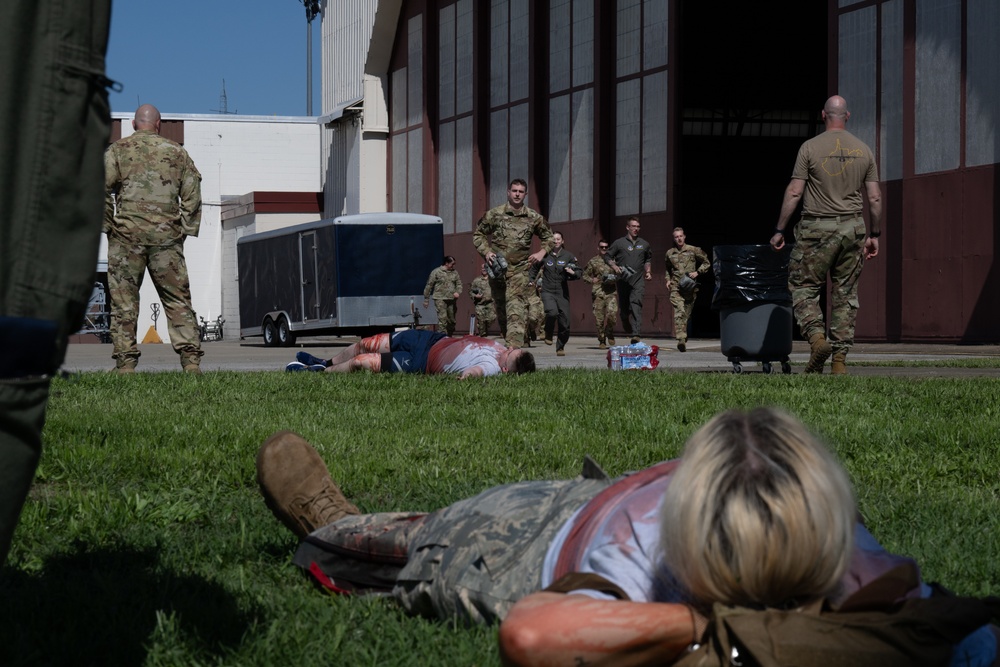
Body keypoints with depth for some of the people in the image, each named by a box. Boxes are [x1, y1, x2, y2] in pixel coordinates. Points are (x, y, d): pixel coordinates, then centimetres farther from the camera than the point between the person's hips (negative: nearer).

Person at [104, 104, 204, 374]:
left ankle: (126, 363, -1)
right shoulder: (176, 152, 12)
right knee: (178, 300, 3)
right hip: (166, 236, 1)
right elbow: (192, 194, 7)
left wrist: (109, 226, 4)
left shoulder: (117, 150, 5)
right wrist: (185, 229, 10)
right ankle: (191, 360, -5)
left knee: (124, 301, 3)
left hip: (127, 235, -1)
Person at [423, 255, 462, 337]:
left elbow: (459, 284, 16)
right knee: (442, 318, -15)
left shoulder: (455, 273, 11)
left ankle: (450, 336, 22)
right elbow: (429, 286, 3)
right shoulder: (436, 272, -1)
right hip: (440, 299, -5)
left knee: (452, 320, 9)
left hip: (452, 299, 5)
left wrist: (458, 292, -7)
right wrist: (426, 299, 3)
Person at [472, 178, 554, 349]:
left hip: (520, 269, -2)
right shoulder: (494, 215, 3)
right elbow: (477, 235, 12)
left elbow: (548, 237, 20)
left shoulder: (534, 218, 6)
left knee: (516, 309, -18)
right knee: (501, 309, 8)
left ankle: (514, 345, -28)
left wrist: (542, 252, 2)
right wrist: (486, 252, -4)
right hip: (498, 269, 2)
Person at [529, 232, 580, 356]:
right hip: (547, 291, -2)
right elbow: (535, 269, 21)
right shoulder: (545, 255, 3)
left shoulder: (568, 256, 3)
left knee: (565, 323, 0)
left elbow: (580, 273, 6)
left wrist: (573, 273, -14)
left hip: (562, 292, 2)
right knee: (552, 312, -30)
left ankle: (560, 348, 22)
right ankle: (548, 334, -1)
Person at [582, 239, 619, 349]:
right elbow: (585, 275, 12)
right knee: (600, 318, -2)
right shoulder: (593, 261, 9)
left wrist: (614, 279, -2)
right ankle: (602, 341, 11)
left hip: (611, 292, 0)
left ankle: (610, 332, 7)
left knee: (612, 313, -20)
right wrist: (592, 280, -8)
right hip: (598, 293, 0)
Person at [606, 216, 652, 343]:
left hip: (638, 280, 0)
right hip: (623, 280, 0)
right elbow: (608, 257, 9)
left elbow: (648, 259, 30)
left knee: (636, 303, -19)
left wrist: (648, 271, 15)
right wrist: (615, 267, -8)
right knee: (624, 307, 4)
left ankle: (636, 335, -29)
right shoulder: (619, 243, 5)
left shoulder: (644, 244, 15)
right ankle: (628, 330, 25)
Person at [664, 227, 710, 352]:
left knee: (687, 314, 7)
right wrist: (668, 279, 14)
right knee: (679, 312, -19)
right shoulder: (670, 253, 13)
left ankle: (683, 340, 21)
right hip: (676, 287, 0)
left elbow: (706, 263, 12)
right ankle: (681, 339, -30)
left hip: (690, 287, 0)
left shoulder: (694, 250, 5)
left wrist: (698, 272, -2)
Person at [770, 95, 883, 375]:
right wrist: (875, 234, 15)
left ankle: (817, 337, -18)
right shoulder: (864, 150, 6)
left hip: (817, 227, -3)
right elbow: (875, 197, 6)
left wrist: (779, 230, -1)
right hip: (853, 226, 3)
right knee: (845, 292, 7)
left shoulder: (811, 147, -4)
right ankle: (840, 359, 4)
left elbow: (794, 192, -7)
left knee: (804, 288, 5)